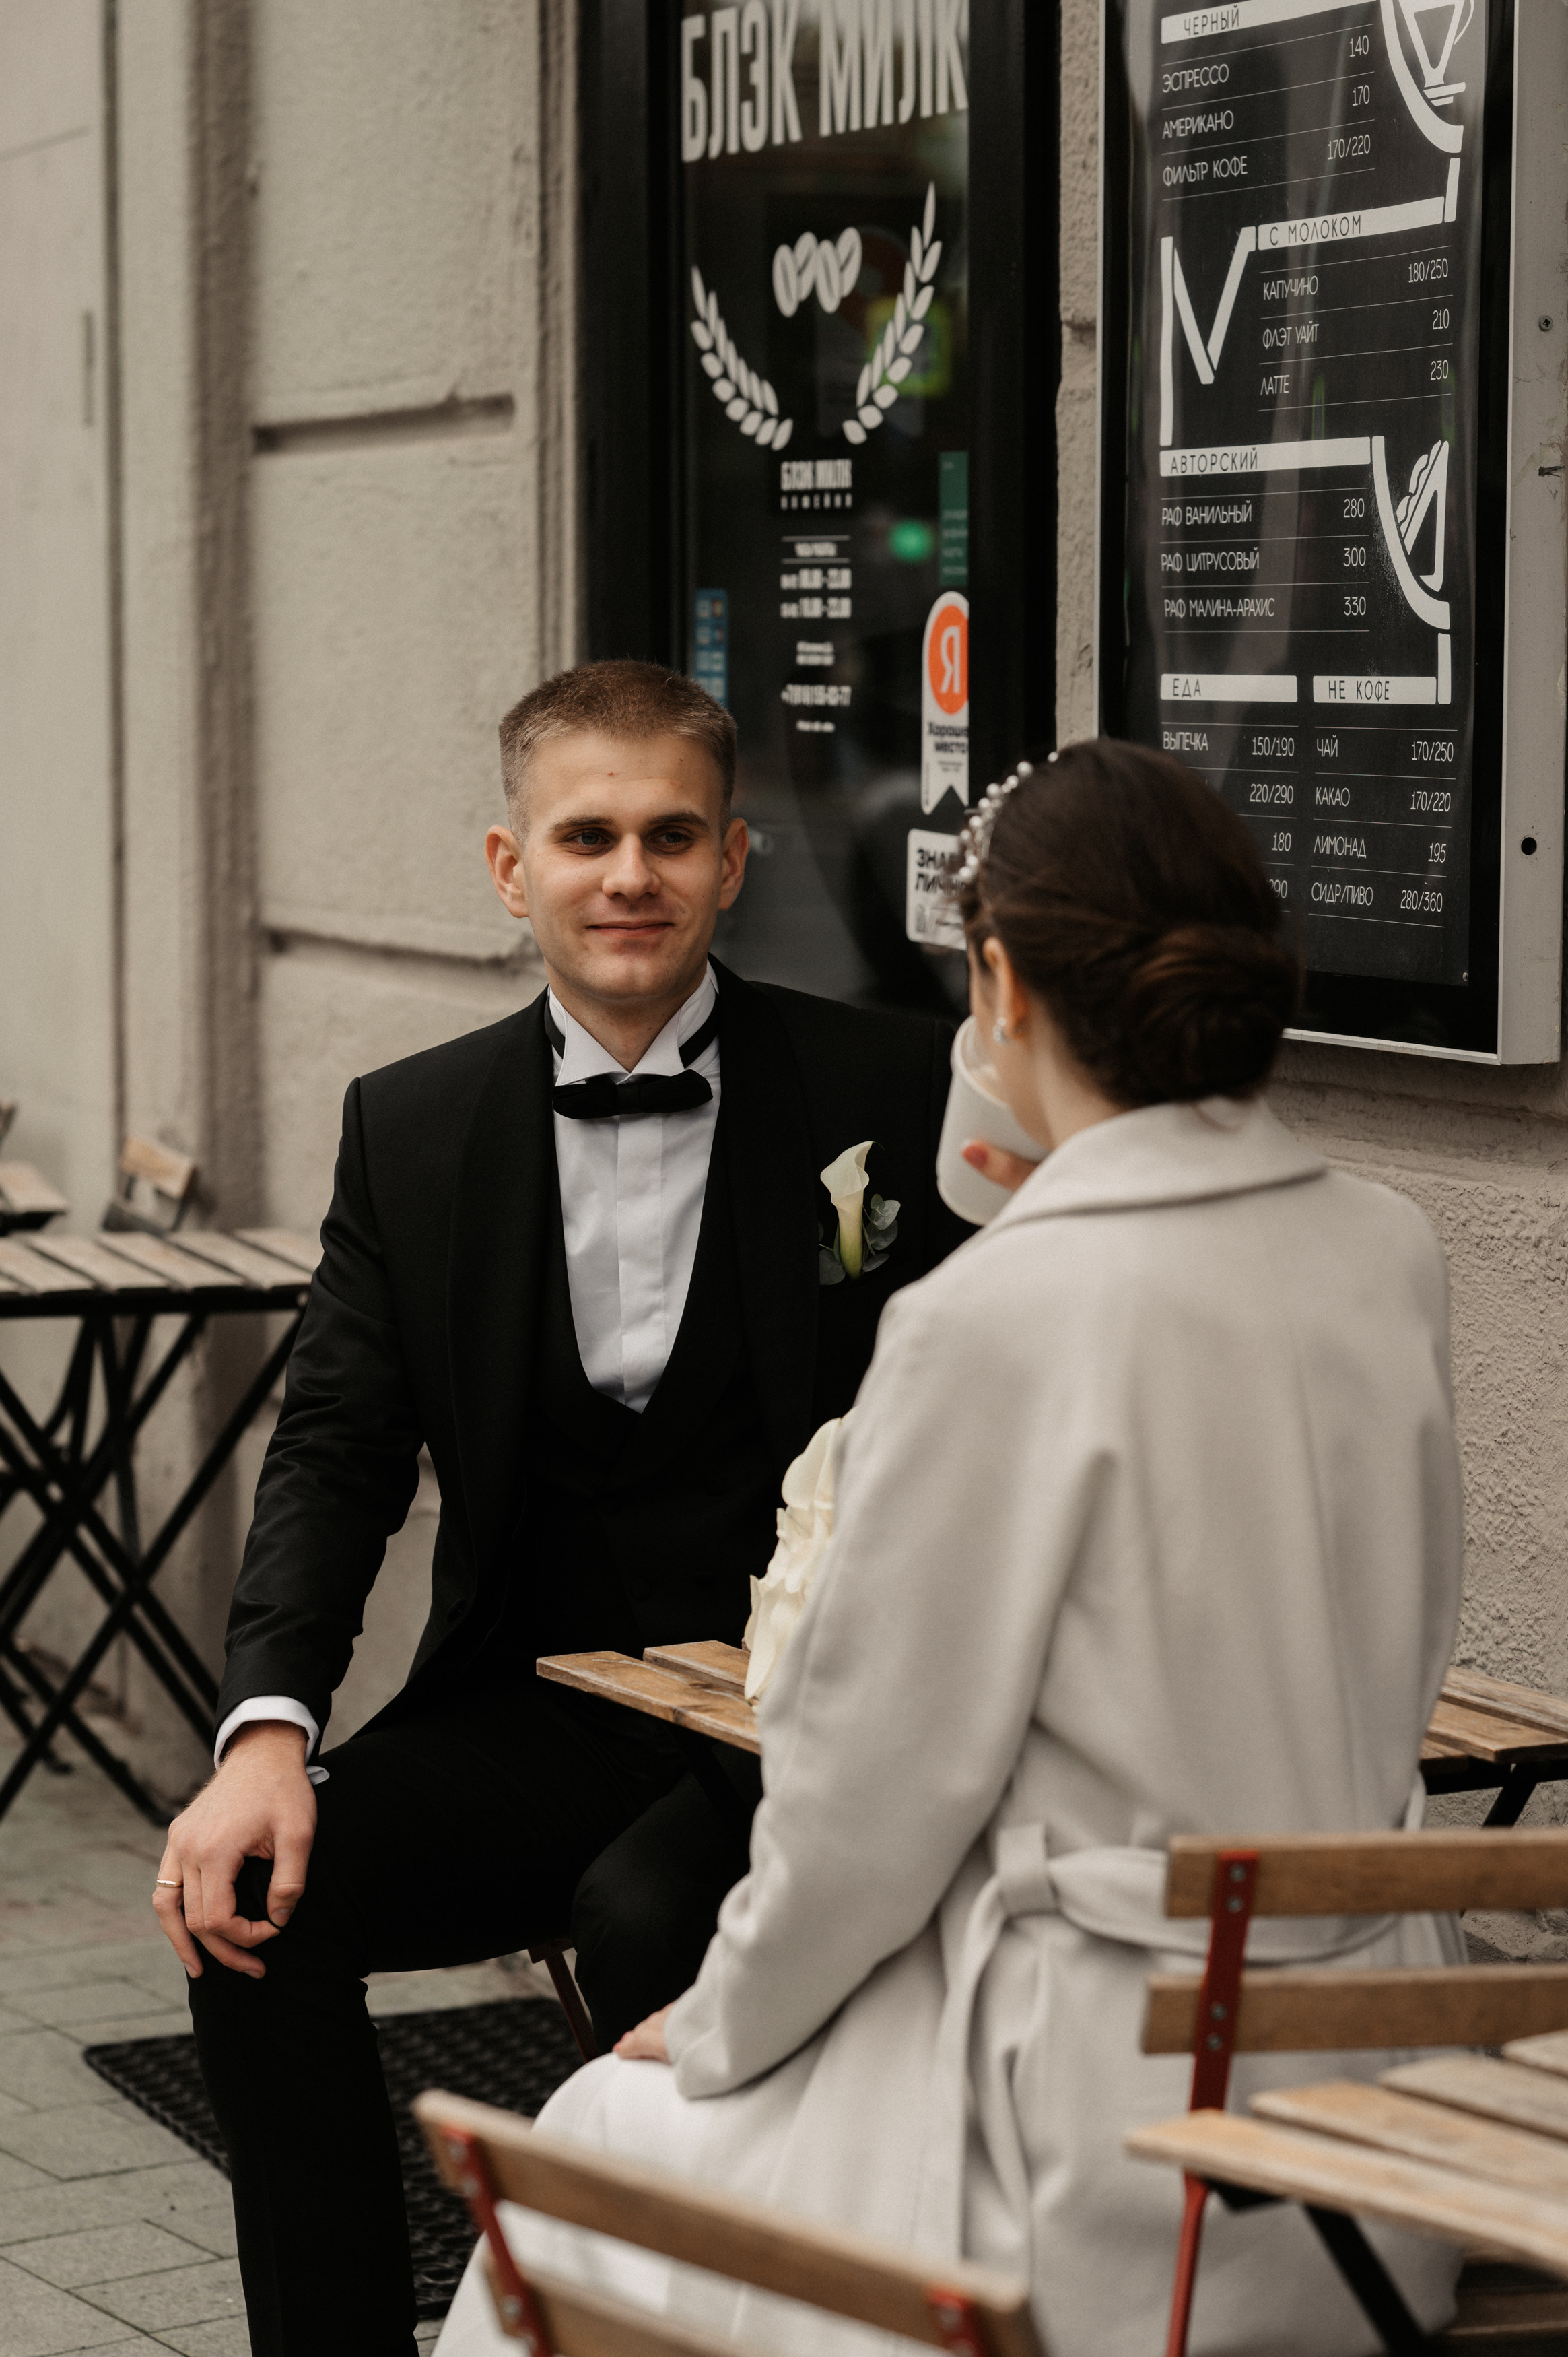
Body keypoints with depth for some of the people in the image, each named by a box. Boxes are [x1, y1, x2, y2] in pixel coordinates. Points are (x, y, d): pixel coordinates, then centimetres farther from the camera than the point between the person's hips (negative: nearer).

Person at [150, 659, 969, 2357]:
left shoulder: (890, 1097, -2)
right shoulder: (411, 1129, 7)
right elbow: (336, 1450, 2)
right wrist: (266, 1732, -16)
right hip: (531, 1708, 4)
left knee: (647, 1914, -32)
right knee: (256, 1901, -20)